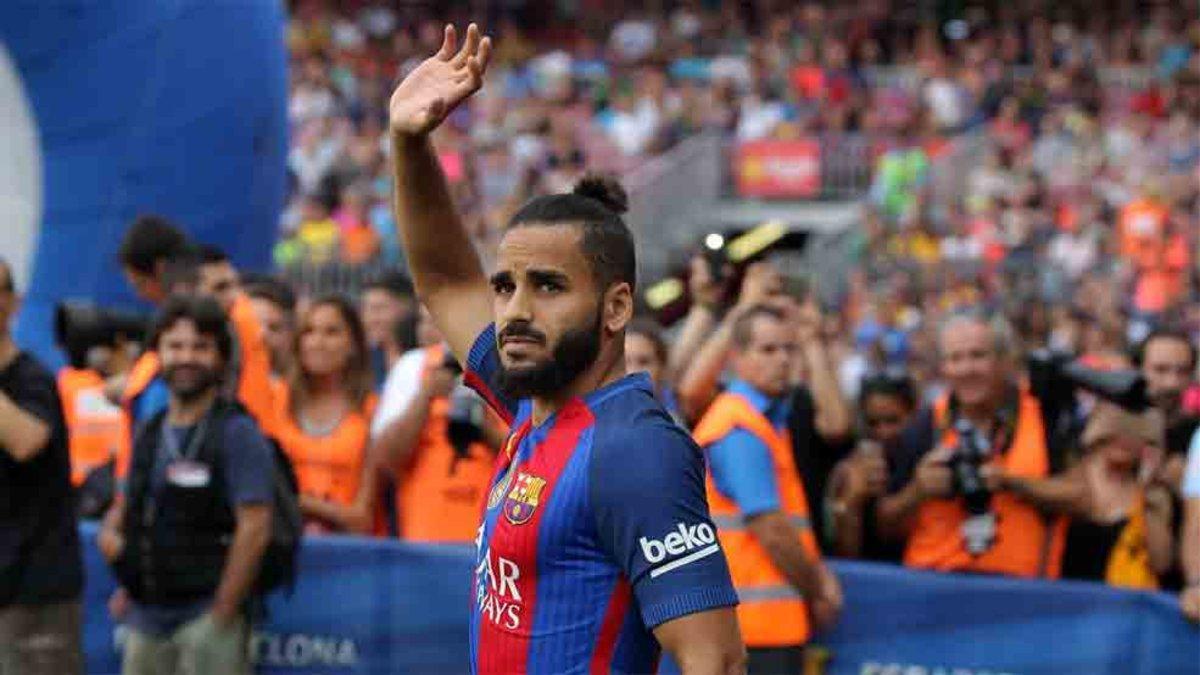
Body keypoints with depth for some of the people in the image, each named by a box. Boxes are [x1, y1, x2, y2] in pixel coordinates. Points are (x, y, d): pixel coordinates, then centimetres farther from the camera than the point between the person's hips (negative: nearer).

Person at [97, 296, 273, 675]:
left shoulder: (237, 433, -7)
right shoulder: (149, 433, 15)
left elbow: (254, 530, -13)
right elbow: (127, 503, 30)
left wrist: (220, 618, -16)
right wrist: (111, 529, 6)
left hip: (206, 618, -7)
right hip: (146, 622, 7)